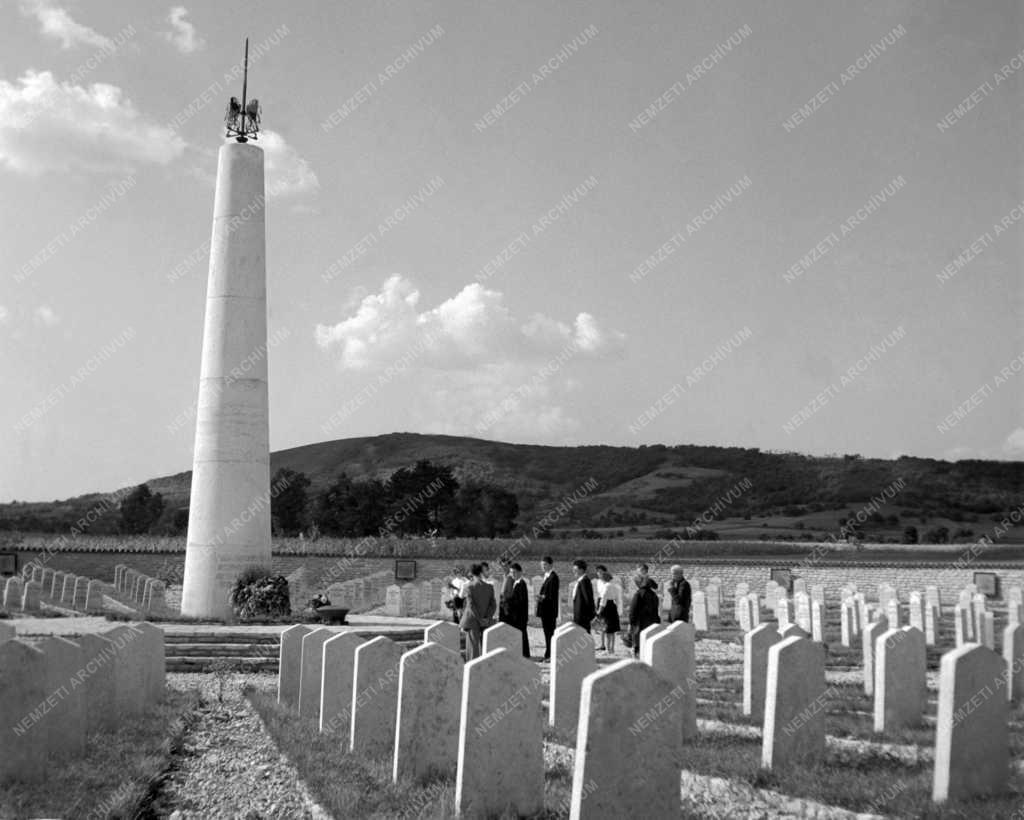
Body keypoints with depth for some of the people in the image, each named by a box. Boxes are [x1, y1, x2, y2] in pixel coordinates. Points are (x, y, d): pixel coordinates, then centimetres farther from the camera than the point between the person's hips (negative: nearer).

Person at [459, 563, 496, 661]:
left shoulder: (469, 586, -10)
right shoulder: (490, 587, 2)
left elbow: (471, 605, -14)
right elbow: (493, 605, -1)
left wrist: (479, 619, -9)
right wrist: (487, 618, -5)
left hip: (472, 621, -3)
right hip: (486, 623, 4)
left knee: (473, 647, 1)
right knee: (484, 646, 10)